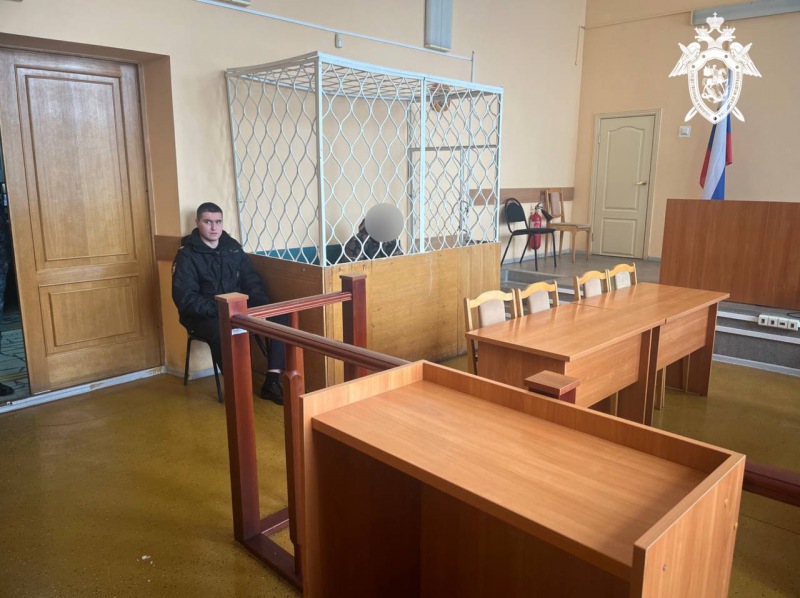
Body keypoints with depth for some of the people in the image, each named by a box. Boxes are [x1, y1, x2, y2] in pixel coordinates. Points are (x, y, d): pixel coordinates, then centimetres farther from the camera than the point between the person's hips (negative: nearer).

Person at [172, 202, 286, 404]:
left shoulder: (232, 247, 9)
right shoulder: (187, 256, -6)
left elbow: (252, 280, 12)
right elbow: (185, 299, -14)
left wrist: (259, 302, -9)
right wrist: (218, 309, -26)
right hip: (205, 316, -5)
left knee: (281, 316, -17)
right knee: (223, 333, -39)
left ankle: (272, 382, -15)